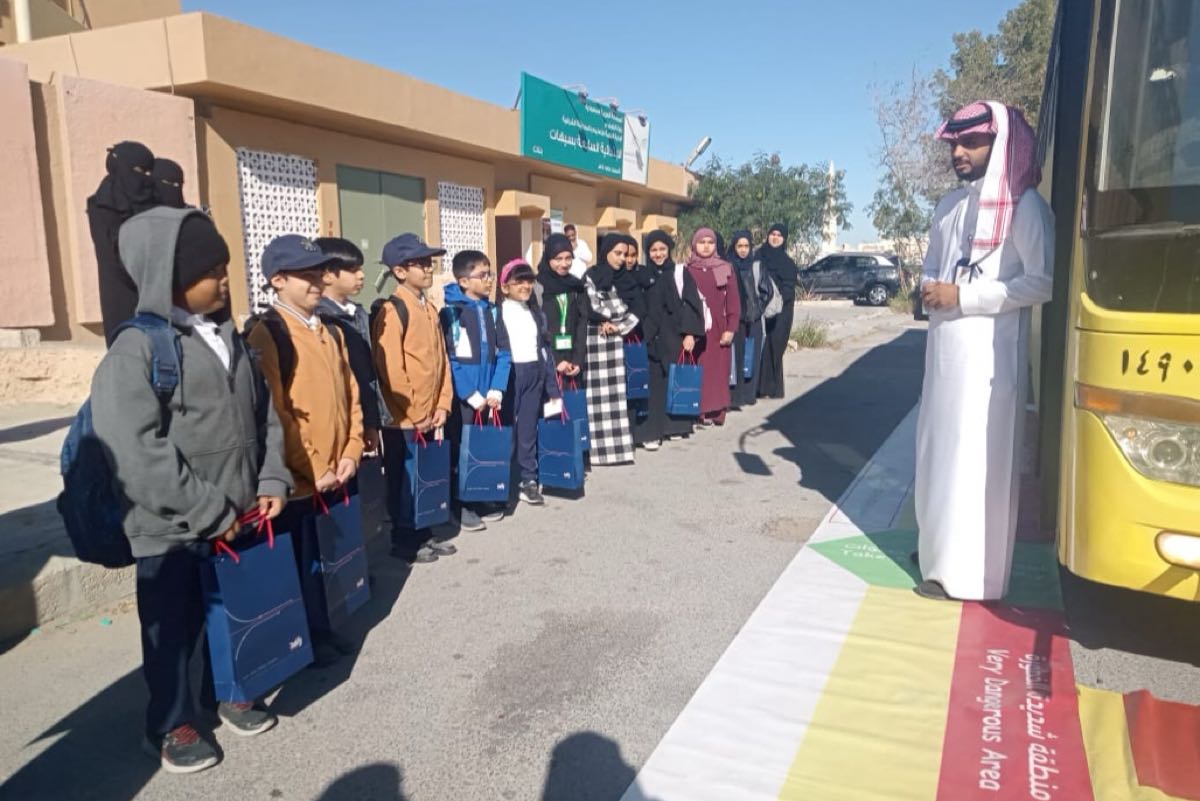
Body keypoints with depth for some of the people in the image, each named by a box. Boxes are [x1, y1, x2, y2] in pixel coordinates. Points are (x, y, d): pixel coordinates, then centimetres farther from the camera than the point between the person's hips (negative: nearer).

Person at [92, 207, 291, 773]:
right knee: (174, 626, 10)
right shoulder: (135, 351, -15)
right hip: (172, 528, -6)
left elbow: (263, 415, 12)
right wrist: (210, 512, -18)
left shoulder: (229, 339, 8)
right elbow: (137, 454, -21)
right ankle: (171, 725, 30)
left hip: (238, 517, 6)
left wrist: (270, 482, 0)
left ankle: (227, 693, 41)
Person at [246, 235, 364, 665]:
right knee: (298, 566, 8)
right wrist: (312, 471, -14)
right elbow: (272, 415, -18)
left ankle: (322, 630, 33)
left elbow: (349, 395, 13)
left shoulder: (330, 331, 11)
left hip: (334, 477, 7)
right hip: (296, 483, -7)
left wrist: (351, 452, 3)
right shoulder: (266, 333, -13)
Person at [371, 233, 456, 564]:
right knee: (403, 482, 6)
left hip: (430, 417, 8)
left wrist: (442, 405, 5)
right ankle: (404, 542, 19)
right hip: (404, 419, -7)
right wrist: (414, 414, -14)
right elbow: (390, 370, -19)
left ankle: (424, 535, 30)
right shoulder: (391, 311, -15)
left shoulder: (429, 308, 11)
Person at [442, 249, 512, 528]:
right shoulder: (450, 312, -9)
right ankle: (460, 505, 14)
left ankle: (481, 500, 25)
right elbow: (446, 359, -13)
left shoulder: (492, 310, 8)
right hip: (462, 397, -5)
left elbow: (502, 353, 6)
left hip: (488, 397, 5)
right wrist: (471, 395, -15)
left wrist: (496, 389, -6)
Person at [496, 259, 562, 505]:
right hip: (509, 374, -4)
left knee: (529, 428, 9)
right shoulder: (499, 313, -3)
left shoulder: (536, 312, 13)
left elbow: (545, 348, 13)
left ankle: (528, 479, 15)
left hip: (534, 374, 5)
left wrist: (552, 385, 10)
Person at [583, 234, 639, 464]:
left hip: (616, 341, 5)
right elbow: (591, 311, -11)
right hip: (595, 340, -5)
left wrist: (617, 326, -6)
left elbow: (634, 312, 8)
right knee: (598, 394, -5)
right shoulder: (591, 277, -2)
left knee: (617, 392, 5)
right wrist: (616, 316, -2)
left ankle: (618, 444, 8)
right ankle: (601, 447, -3)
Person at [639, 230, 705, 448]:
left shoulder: (681, 273, 3)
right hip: (650, 339, 1)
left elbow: (692, 303, -2)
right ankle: (651, 430, -4)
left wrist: (690, 333, -11)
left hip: (674, 338, -1)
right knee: (653, 383, -4)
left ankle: (674, 425, 15)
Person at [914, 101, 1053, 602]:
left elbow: (1042, 283, -13)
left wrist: (963, 296, -16)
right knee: (940, 449, 13)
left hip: (990, 349, -7)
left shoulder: (1024, 206, -6)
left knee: (976, 456, -4)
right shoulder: (950, 205, 16)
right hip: (944, 344, 7)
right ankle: (941, 548, 27)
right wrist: (929, 288, 1)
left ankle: (969, 571, 4)